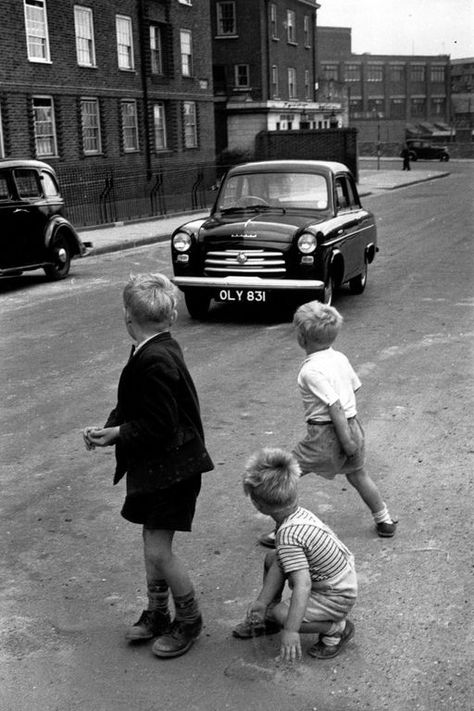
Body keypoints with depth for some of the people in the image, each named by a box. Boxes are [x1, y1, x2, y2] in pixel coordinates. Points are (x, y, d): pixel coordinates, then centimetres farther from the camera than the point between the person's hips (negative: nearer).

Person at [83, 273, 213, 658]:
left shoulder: (154, 361, -26)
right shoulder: (161, 348, 6)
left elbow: (160, 426, -25)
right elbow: (135, 408, 12)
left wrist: (117, 434, -16)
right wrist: (109, 427, -3)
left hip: (171, 468, -10)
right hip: (155, 466, 10)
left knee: (159, 551, -2)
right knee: (153, 542, 18)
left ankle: (190, 620, 18)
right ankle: (157, 614, 34)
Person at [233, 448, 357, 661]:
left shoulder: (288, 535, -33)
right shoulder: (299, 513, -6)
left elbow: (302, 585, -39)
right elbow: (283, 562, -2)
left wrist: (290, 631, -40)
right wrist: (261, 601, -4)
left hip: (336, 599, -9)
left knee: (281, 614, -20)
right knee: (272, 558, 13)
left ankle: (336, 629, -1)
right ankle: (265, 619, 29)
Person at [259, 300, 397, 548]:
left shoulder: (311, 370, -18)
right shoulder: (340, 358, 5)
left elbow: (335, 406, -22)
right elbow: (354, 387, 11)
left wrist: (346, 441, -19)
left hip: (325, 433, -8)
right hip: (352, 425, 8)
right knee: (358, 475, 27)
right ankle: (384, 521, 39)